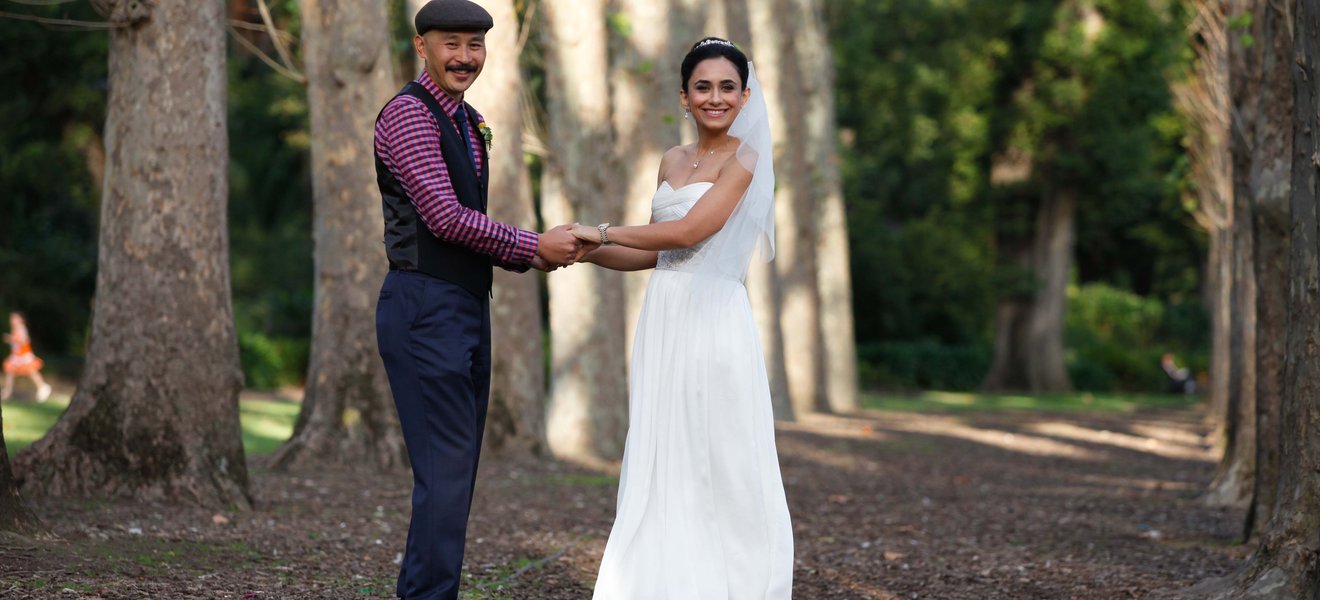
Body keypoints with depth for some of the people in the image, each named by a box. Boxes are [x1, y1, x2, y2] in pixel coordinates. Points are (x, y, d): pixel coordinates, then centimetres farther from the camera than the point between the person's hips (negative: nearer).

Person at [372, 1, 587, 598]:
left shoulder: (469, 122, 18)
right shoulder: (408, 113, -11)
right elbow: (444, 216, -18)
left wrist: (530, 257, 4)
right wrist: (534, 245, -13)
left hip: (468, 310, 9)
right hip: (425, 309, -9)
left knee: (457, 471, 10)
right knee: (445, 470, -11)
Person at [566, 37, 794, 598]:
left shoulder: (743, 160, -7)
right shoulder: (672, 161, 15)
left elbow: (688, 232, -16)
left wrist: (603, 231, -10)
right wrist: (582, 253, 8)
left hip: (714, 322, -7)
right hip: (663, 320, 7)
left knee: (719, 467, -2)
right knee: (663, 467, 6)